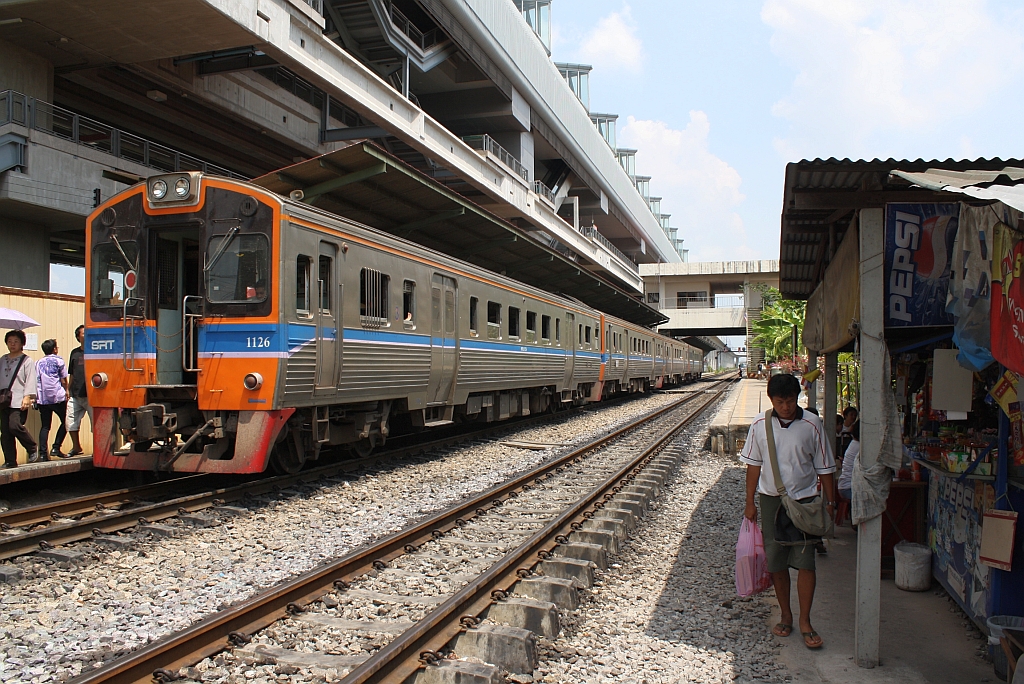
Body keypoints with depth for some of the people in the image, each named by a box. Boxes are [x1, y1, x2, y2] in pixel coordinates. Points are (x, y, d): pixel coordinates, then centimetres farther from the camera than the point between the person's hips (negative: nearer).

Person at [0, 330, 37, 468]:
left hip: (18, 402, -6)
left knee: (15, 426, -20)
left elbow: (30, 380, -5)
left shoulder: (27, 361, 2)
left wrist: (27, 397, -15)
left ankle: (33, 448, 2)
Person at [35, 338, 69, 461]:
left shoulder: (39, 362, 13)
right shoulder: (58, 361, 0)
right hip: (57, 397, -4)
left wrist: (37, 397, 18)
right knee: (65, 422, 9)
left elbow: (36, 381, 11)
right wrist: (66, 391, 15)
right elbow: (63, 380, 1)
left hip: (42, 399, 4)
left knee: (45, 426, 6)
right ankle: (56, 448, -1)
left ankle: (42, 453, -2)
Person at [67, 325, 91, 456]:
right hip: (75, 395, 5)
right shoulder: (75, 353, 15)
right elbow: (71, 374, 21)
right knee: (71, 421, 6)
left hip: (90, 395, -5)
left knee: (95, 421, -2)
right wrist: (68, 390, 16)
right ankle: (76, 447, 22)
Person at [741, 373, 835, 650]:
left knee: (805, 562, -4)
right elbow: (754, 464, 5)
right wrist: (750, 502, 5)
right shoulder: (760, 425, -3)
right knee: (776, 562, 9)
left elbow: (824, 467, 1)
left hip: (805, 500, -2)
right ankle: (786, 616, 25)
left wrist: (829, 503, 1)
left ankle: (805, 622, 10)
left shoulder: (812, 424, -7)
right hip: (772, 500, 2)